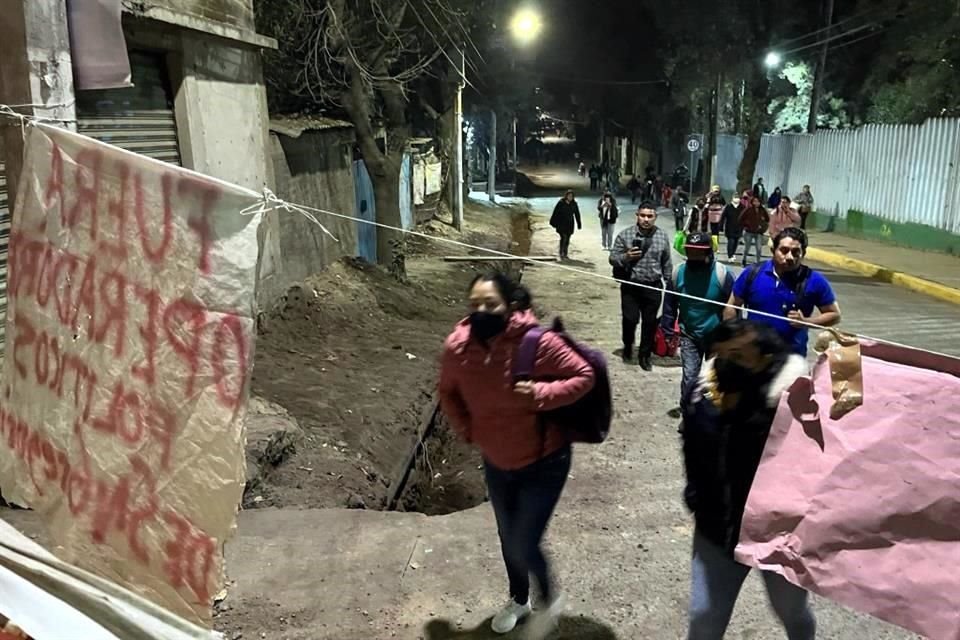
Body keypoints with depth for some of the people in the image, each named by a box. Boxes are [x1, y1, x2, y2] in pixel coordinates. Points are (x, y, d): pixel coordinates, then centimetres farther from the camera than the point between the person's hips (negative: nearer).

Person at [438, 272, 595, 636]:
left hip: (544, 462, -5)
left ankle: (549, 599, 32)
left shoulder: (537, 342, -28)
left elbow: (584, 375, -17)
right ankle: (518, 600, 52)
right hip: (497, 463, 5)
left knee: (523, 545, -3)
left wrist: (541, 394, -31)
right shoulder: (457, 346, -15)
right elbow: (447, 392, 5)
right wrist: (468, 430, -3)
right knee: (507, 537, 23)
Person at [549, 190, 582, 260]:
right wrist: (554, 223, -6)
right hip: (561, 224, -4)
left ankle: (565, 254, 16)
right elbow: (555, 213, -5)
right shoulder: (561, 203, -8)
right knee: (563, 237, -15)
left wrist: (579, 224, 6)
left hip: (569, 224, 4)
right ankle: (561, 254, -10)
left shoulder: (574, 204, 2)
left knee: (567, 239, 7)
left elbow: (577, 214, 7)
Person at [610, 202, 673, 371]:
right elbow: (613, 258, -3)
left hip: (653, 287, 2)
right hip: (630, 286, -2)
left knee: (650, 323, 7)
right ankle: (628, 346, 29)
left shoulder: (662, 236, 2)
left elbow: (667, 263, 10)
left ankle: (645, 355, 23)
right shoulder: (625, 235, -6)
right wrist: (626, 257, -22)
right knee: (630, 319, 0)